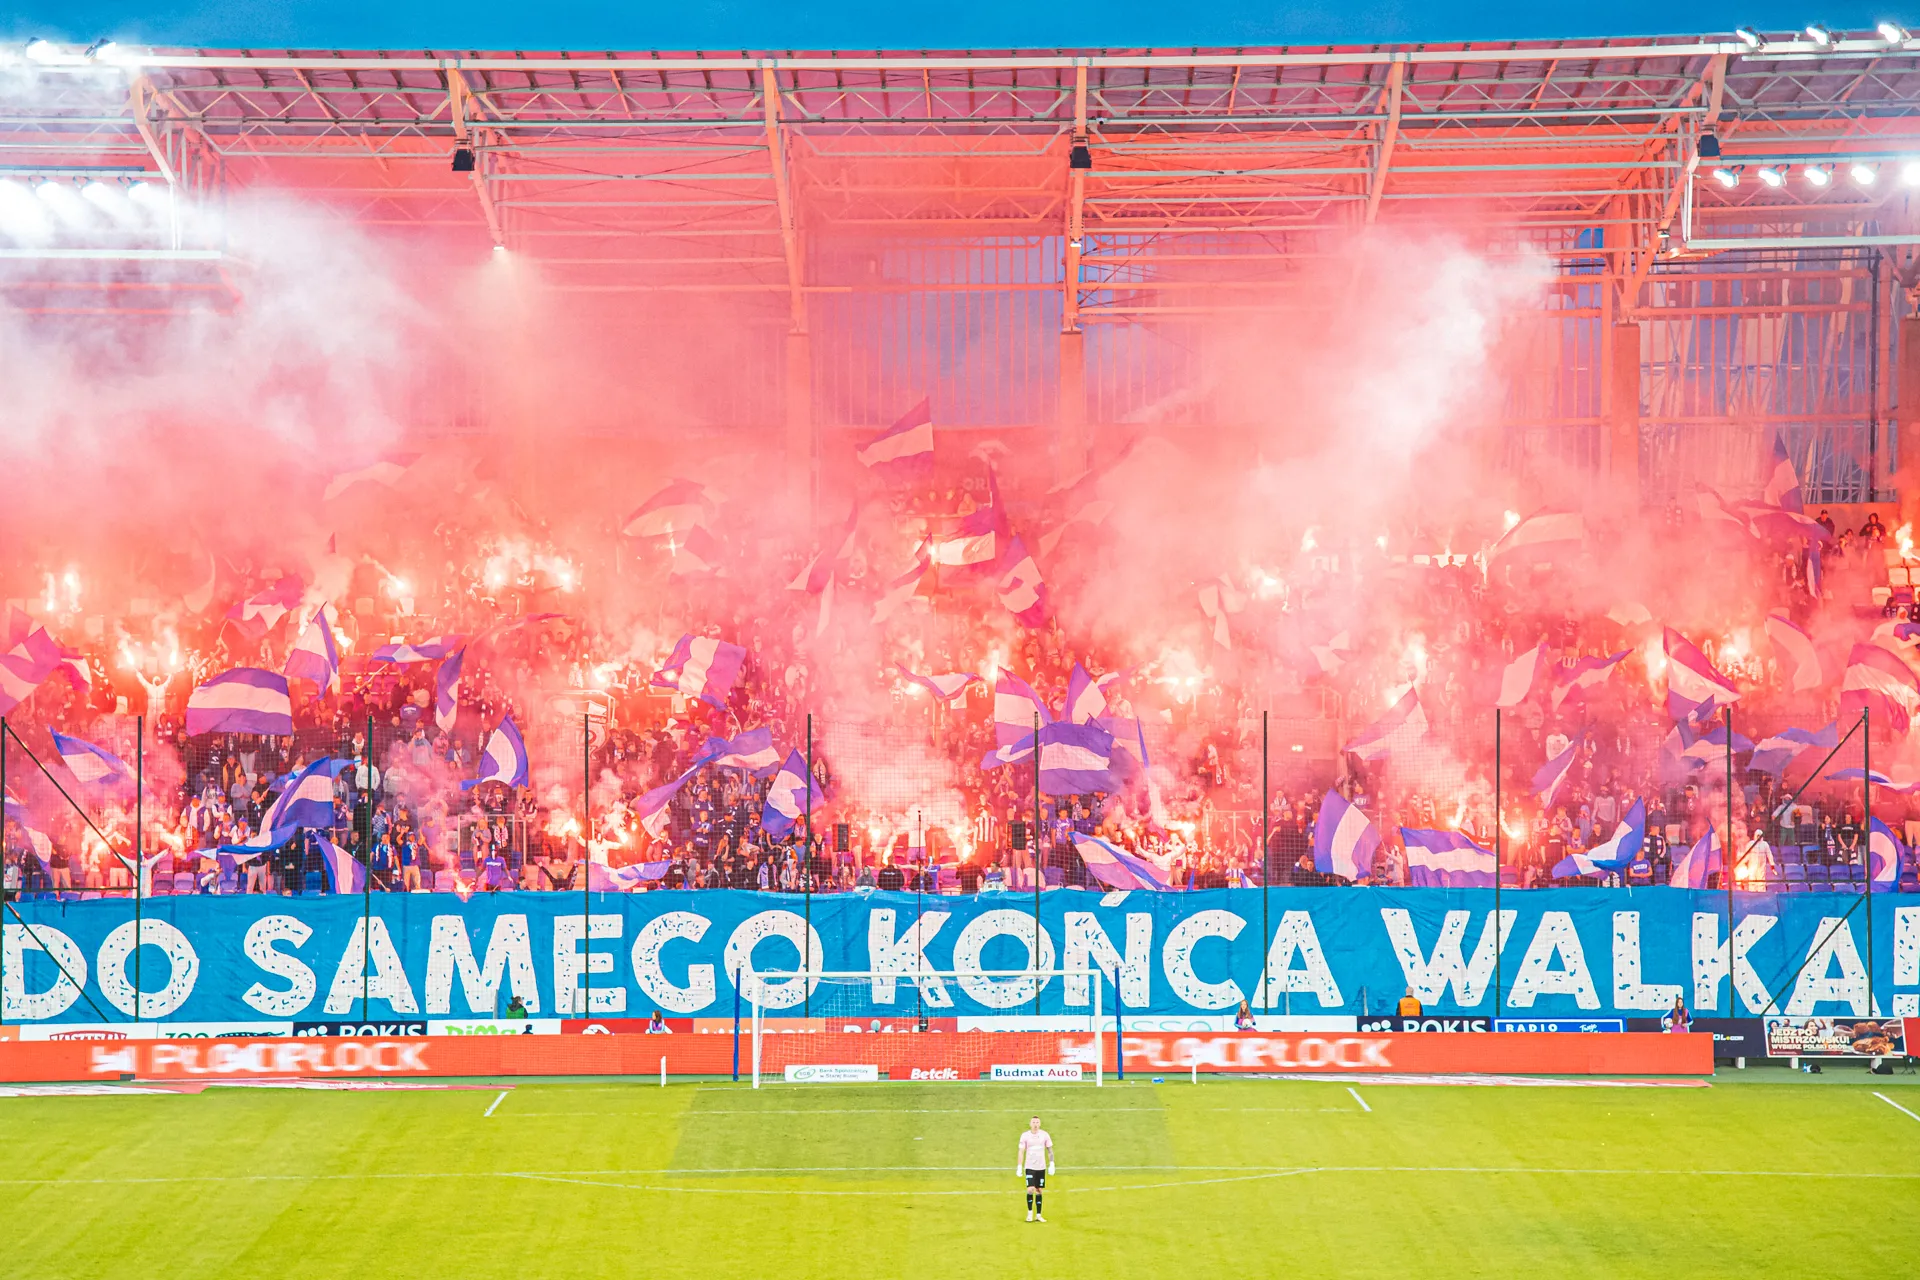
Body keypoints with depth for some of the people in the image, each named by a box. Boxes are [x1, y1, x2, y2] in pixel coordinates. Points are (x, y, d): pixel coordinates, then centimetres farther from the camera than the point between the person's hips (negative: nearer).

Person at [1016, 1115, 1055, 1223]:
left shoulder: (1045, 1135, 2)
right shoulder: (1025, 1136, -3)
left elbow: (1049, 1150, 8)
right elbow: (1021, 1151, -2)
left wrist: (1052, 1164, 0)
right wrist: (1019, 1166, -9)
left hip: (1041, 1167, 2)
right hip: (1029, 1167, -2)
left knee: (1039, 1191, 5)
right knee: (1030, 1189, -14)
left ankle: (1038, 1215, 12)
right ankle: (1030, 1212, 4)